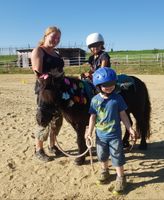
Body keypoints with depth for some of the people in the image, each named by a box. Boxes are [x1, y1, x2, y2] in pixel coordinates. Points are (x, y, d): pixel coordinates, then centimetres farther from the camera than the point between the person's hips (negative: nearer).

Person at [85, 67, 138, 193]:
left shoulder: (117, 98, -10)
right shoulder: (95, 100, -7)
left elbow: (123, 115, -3)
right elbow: (93, 116, -2)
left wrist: (130, 129, -3)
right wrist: (90, 131, -10)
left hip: (115, 135, -2)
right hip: (101, 135, 2)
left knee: (117, 157, 4)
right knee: (102, 155, 20)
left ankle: (121, 177, 23)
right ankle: (105, 172, 45)